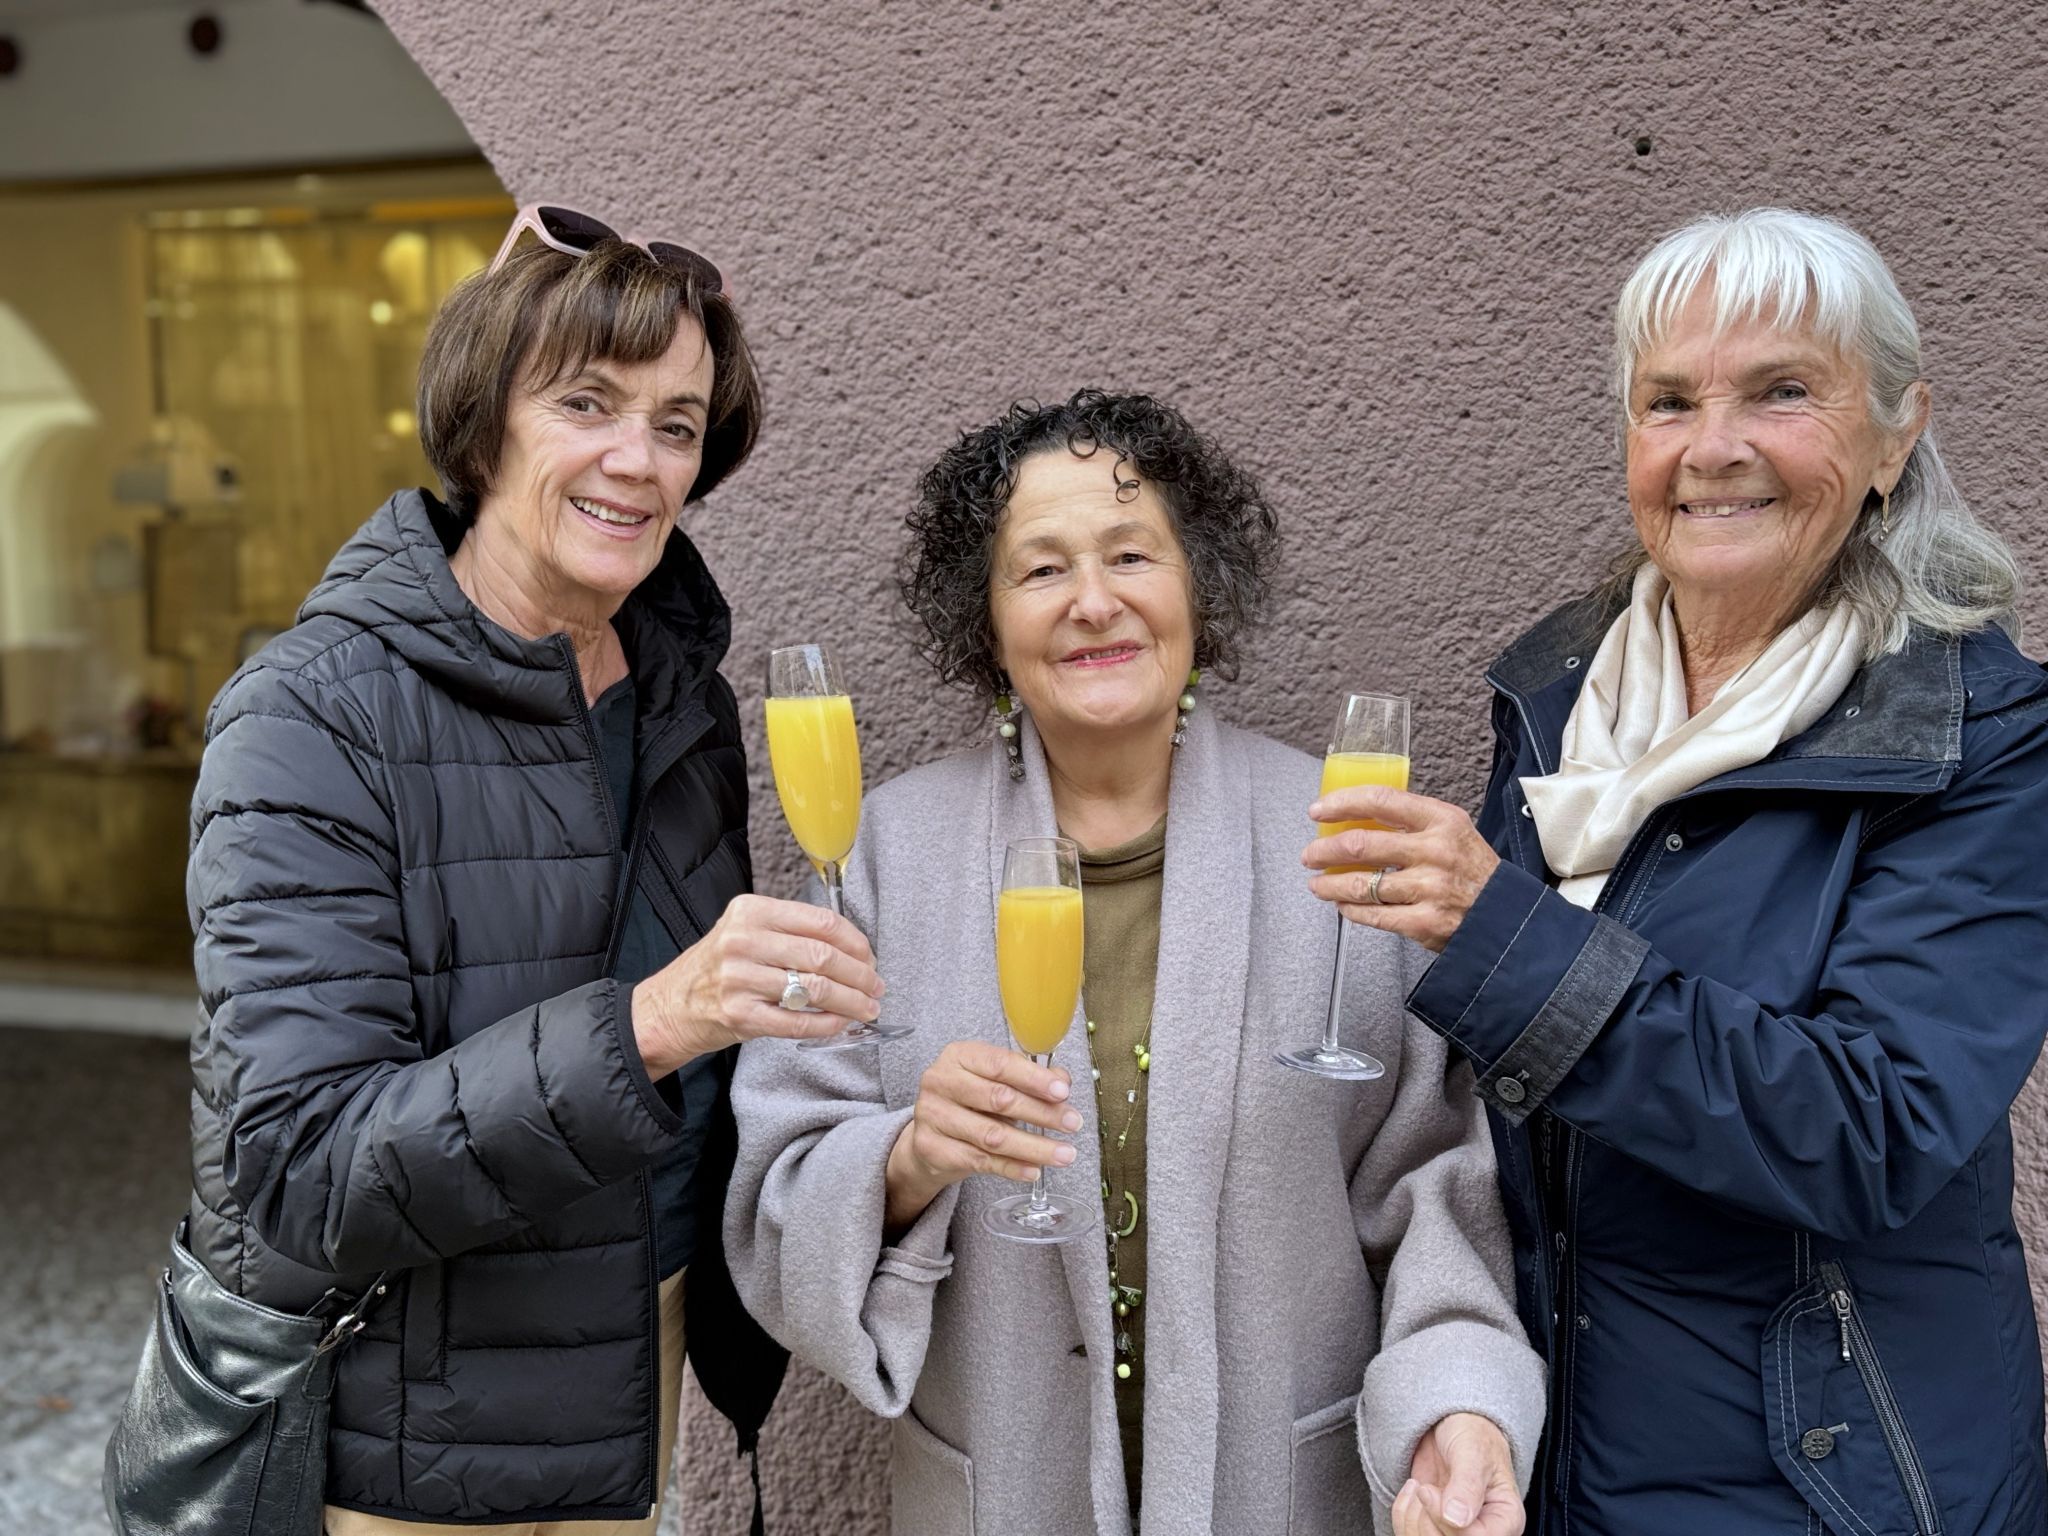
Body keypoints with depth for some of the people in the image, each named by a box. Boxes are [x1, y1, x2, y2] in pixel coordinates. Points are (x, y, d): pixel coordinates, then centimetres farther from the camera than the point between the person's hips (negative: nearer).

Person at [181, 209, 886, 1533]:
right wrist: (643, 1027, -38)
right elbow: (300, 1177, -26)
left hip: (639, 1390, 5)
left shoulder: (687, 697, -1)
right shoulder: (316, 724, -20)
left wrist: (735, 1326, 3)